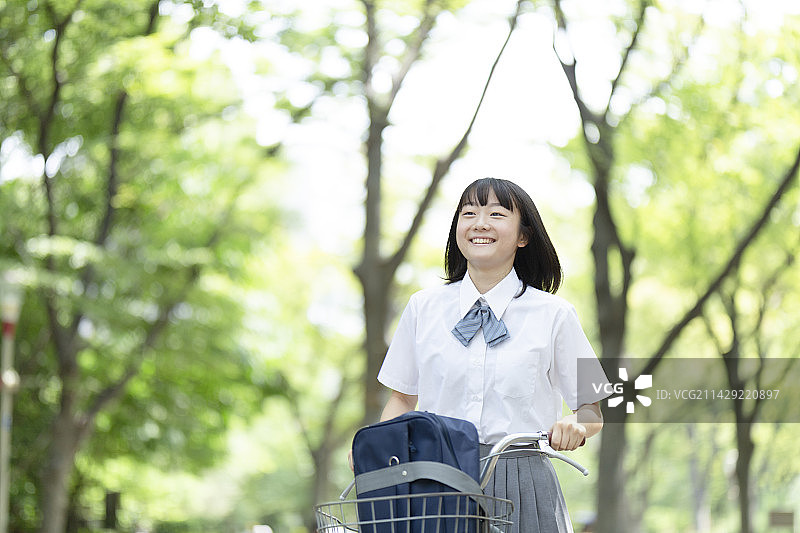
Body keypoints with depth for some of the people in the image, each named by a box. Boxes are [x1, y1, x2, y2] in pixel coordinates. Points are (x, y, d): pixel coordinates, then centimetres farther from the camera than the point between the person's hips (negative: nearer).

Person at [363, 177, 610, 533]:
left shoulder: (553, 314, 4)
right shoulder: (423, 308, 9)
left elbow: (593, 409, 8)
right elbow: (402, 398, 17)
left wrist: (575, 426, -15)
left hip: (522, 490, -1)